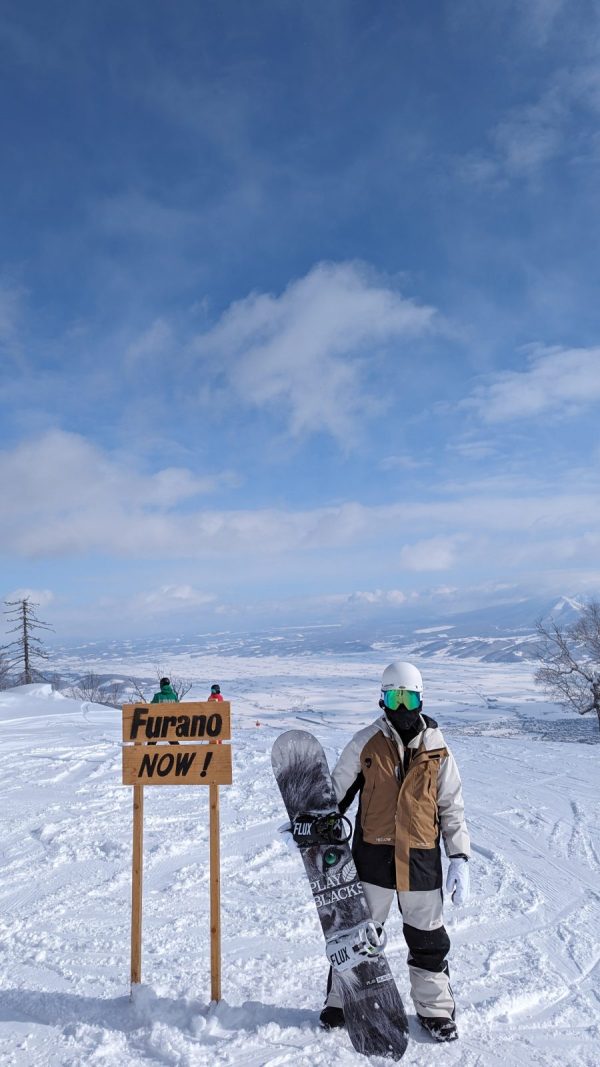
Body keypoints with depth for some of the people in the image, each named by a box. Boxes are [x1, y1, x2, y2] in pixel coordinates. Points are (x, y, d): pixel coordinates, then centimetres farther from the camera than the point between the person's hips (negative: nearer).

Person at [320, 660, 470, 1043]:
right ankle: (342, 1002, 32)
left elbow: (452, 807, 4)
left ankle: (436, 1009, 34)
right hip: (373, 855, -1)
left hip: (421, 858, 1)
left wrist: (460, 859, 0)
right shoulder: (366, 743, -5)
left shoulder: (437, 748, -2)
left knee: (428, 939, 14)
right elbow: (336, 791, 4)